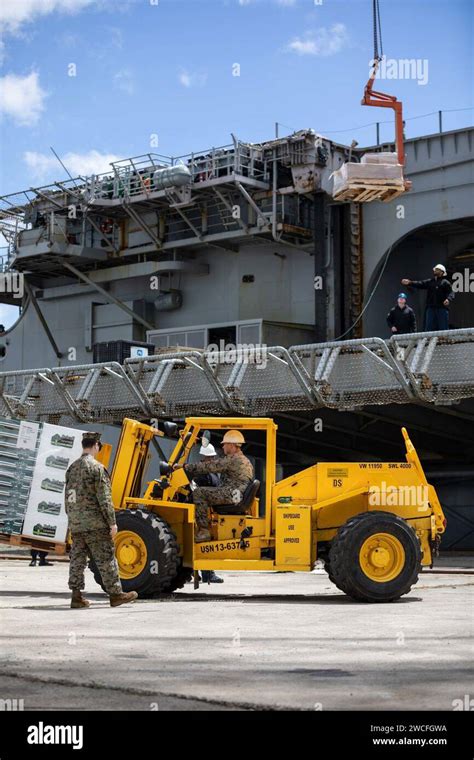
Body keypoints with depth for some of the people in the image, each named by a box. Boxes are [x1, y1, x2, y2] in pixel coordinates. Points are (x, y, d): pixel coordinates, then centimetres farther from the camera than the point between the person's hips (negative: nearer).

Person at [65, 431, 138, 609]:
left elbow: (68, 497, 15)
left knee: (77, 559, 8)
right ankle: (115, 594, 4)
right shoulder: (97, 468, -12)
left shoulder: (72, 468, 11)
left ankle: (76, 596, 6)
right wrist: (112, 522, -12)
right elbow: (104, 498, -15)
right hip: (95, 523, -7)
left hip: (75, 523, 7)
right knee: (106, 559, 0)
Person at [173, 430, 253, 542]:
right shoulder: (246, 461, 22)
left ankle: (204, 531, -18)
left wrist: (185, 466, -5)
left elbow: (208, 467, -12)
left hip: (231, 496, -11)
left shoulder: (231, 459, -10)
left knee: (199, 493, -14)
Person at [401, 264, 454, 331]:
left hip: (442, 308, -5)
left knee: (444, 329, -4)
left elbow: (451, 293, -6)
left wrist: (448, 299, -27)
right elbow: (420, 284, 7)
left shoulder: (445, 282, 4)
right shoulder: (430, 281, 18)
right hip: (431, 308, 5)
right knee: (429, 329, 3)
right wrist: (410, 282, -8)